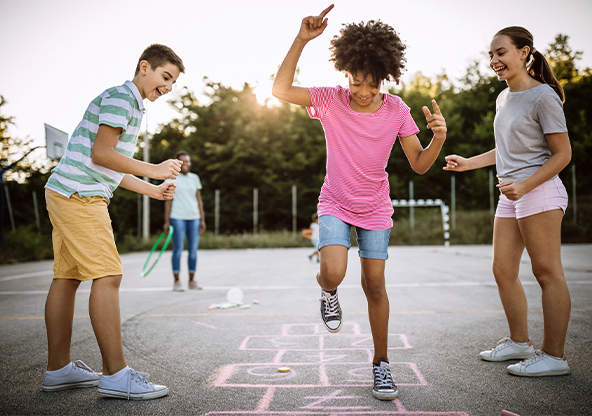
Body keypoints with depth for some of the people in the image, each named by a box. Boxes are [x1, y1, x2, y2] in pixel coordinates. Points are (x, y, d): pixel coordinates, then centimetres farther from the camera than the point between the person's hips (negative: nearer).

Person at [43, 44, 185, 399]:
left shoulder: (133, 106, 23)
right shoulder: (119, 97, -7)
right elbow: (100, 154, -16)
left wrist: (154, 190, 16)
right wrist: (154, 170, -13)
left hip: (66, 196, 11)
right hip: (79, 195, -11)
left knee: (67, 277, 10)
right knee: (108, 276, -14)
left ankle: (59, 369, 17)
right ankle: (116, 375, -12)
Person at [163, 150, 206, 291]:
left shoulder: (194, 178, 14)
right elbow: (168, 200, 2)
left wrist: (202, 219, 10)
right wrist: (166, 221, -4)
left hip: (194, 217, 4)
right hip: (177, 217, -4)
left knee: (193, 249, 4)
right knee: (178, 249, -3)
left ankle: (192, 280, 12)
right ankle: (177, 281, 4)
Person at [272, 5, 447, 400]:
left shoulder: (396, 110, -8)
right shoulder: (331, 100, -11)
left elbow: (419, 164, -7)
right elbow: (281, 90, -24)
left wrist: (438, 139, -28)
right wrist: (301, 40, -30)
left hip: (376, 209, 1)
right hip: (335, 204, -1)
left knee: (375, 285, 2)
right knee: (333, 274, -23)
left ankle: (381, 363, 20)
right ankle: (328, 293, 18)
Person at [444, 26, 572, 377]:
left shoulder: (543, 96, -8)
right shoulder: (504, 98, 16)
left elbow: (563, 154, -10)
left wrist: (525, 185, -21)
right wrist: (468, 163, 18)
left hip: (540, 192, -8)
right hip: (512, 196, 9)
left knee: (548, 272, -3)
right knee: (503, 270, 9)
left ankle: (554, 355, 4)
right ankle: (519, 341, 23)